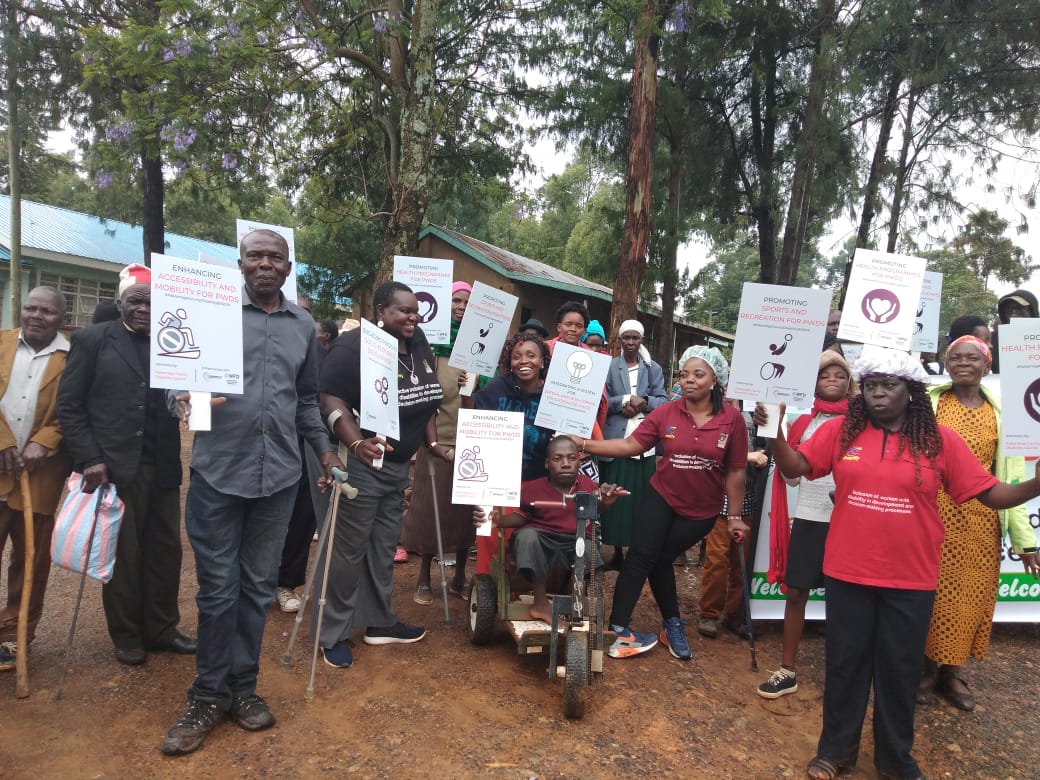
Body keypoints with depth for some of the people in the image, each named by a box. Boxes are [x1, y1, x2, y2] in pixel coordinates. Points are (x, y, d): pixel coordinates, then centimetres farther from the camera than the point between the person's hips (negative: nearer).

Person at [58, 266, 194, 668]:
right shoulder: (92, 340, 1)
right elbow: (69, 405, -2)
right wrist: (89, 459, -10)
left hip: (161, 467, 3)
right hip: (114, 466, -3)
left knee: (165, 552, 10)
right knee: (123, 556, 7)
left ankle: (161, 629, 26)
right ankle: (127, 636, 24)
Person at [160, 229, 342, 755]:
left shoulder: (303, 325, 12)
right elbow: (177, 372, 1)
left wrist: (324, 448, 13)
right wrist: (182, 400, -21)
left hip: (278, 474, 3)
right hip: (218, 471, -2)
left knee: (258, 586, 11)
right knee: (217, 588, 5)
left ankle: (243, 687, 27)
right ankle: (208, 695, 21)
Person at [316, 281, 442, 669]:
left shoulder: (418, 342, 6)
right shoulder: (355, 345, -17)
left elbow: (428, 398, 14)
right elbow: (330, 398, -24)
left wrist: (432, 441, 8)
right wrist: (357, 443, -35)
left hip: (398, 464, 8)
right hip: (361, 463, -8)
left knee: (384, 546, 17)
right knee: (348, 550, 1)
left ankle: (379, 622, 31)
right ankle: (333, 634, 15)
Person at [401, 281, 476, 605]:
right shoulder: (432, 345, 0)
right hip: (438, 441, -2)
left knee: (466, 511, 9)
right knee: (430, 509, 4)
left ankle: (459, 578, 23)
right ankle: (424, 579, 18)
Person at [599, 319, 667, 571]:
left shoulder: (654, 369, 9)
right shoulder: (608, 367, 5)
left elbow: (664, 402, 4)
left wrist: (643, 402, -14)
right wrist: (625, 401, -16)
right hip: (615, 442, -1)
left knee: (641, 500, 3)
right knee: (614, 500, 2)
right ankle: (617, 553, 12)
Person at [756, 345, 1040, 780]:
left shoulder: (939, 440, -5)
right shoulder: (841, 431, -4)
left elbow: (990, 493, -3)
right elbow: (794, 468, -3)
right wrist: (776, 432, -20)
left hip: (911, 579, 0)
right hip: (848, 573, 0)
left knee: (900, 669, 15)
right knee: (845, 663, 14)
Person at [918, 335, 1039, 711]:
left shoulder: (1001, 412, 5)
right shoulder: (926, 402, -3)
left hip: (982, 522, 3)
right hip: (934, 516, -2)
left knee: (971, 595, 10)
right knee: (932, 592, 6)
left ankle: (953, 671, 27)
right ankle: (926, 666, 24)